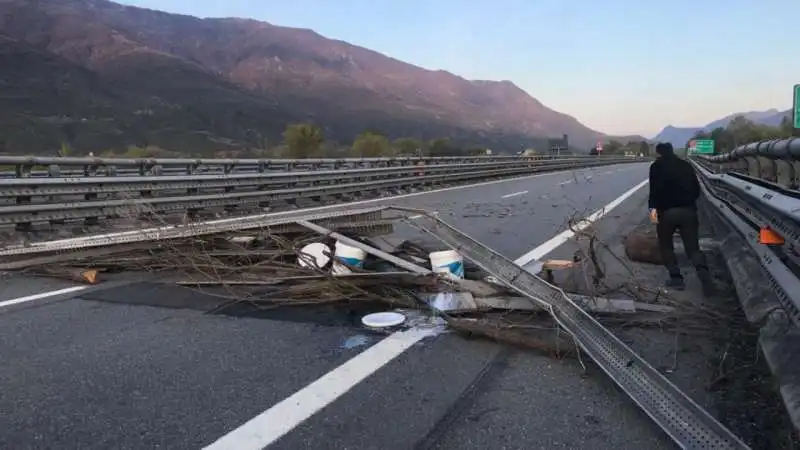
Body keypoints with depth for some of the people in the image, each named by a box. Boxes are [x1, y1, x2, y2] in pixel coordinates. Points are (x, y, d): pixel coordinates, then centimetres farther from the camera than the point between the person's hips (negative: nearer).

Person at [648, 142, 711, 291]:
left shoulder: (657, 166, 5)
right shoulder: (686, 165, 19)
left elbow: (655, 188, -11)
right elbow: (696, 189, 19)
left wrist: (653, 207, -18)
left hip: (667, 211, -4)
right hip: (688, 210, 4)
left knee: (665, 245, 14)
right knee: (693, 247, 6)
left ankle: (676, 277, 6)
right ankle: (702, 269, -22)